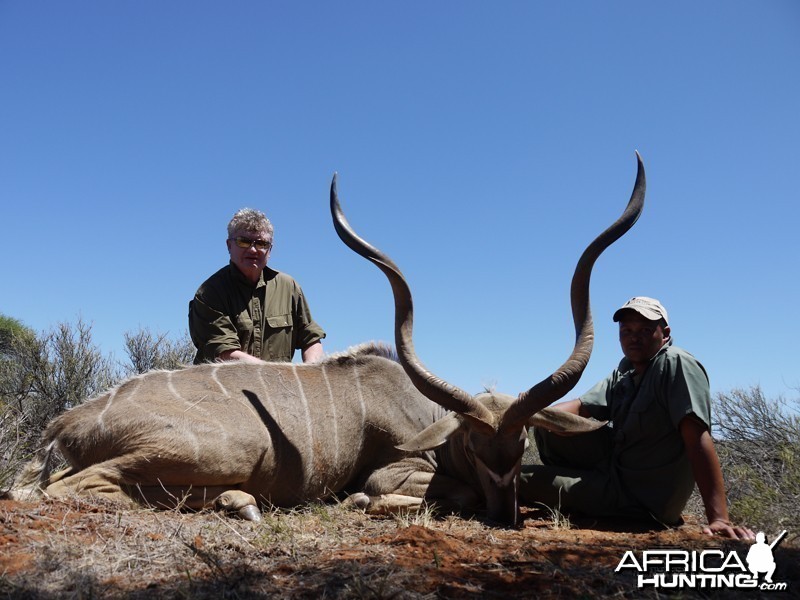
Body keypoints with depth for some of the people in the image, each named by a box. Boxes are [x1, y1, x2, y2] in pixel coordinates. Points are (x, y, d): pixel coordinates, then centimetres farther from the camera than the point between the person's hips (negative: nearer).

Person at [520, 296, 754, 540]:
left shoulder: (677, 364, -20)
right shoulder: (625, 370, 6)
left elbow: (697, 437, -30)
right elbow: (581, 407, 1)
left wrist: (718, 517, -37)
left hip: (642, 499, -8)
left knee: (520, 479, -7)